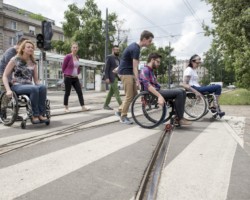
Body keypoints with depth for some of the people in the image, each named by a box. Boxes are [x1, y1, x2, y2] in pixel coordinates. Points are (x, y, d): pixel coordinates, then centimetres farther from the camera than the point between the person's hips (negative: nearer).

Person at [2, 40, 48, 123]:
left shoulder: (33, 63, 14)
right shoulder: (15, 60, 3)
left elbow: (36, 79, 17)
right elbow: (5, 76, 0)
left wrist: (39, 85, -5)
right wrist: (8, 90, -14)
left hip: (29, 86, 4)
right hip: (17, 86, -4)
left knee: (42, 87, -30)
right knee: (34, 89, -36)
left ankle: (41, 114, -27)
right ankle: (34, 115, -27)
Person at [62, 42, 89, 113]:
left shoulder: (77, 57, 8)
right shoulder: (68, 56, -11)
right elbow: (63, 67, -3)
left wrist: (77, 73, 13)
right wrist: (66, 73, 7)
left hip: (75, 78, 6)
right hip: (68, 78, -6)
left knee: (80, 92, 0)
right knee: (67, 93, 3)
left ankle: (83, 107, 1)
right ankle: (66, 108, 16)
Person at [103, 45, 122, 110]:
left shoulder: (118, 58, 17)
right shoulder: (109, 57, -6)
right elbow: (106, 68, -11)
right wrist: (107, 78, -18)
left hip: (116, 77, 8)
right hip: (112, 78, -8)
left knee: (111, 92, 10)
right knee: (116, 92, -9)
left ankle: (106, 105, 18)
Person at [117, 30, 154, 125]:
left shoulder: (135, 46, 12)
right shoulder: (136, 49, -19)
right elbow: (135, 67, -21)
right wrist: (137, 81, -22)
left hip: (129, 73, 10)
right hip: (125, 73, -10)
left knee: (134, 94, 10)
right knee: (129, 96, -7)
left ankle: (120, 111, 19)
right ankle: (123, 117, 5)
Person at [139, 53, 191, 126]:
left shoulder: (151, 71, 24)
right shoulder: (145, 70, -8)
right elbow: (148, 85, -23)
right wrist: (159, 96, -32)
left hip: (158, 90, 10)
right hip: (153, 94, -10)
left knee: (182, 91, 0)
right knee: (179, 92, -21)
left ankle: (179, 117, -5)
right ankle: (180, 119, -16)